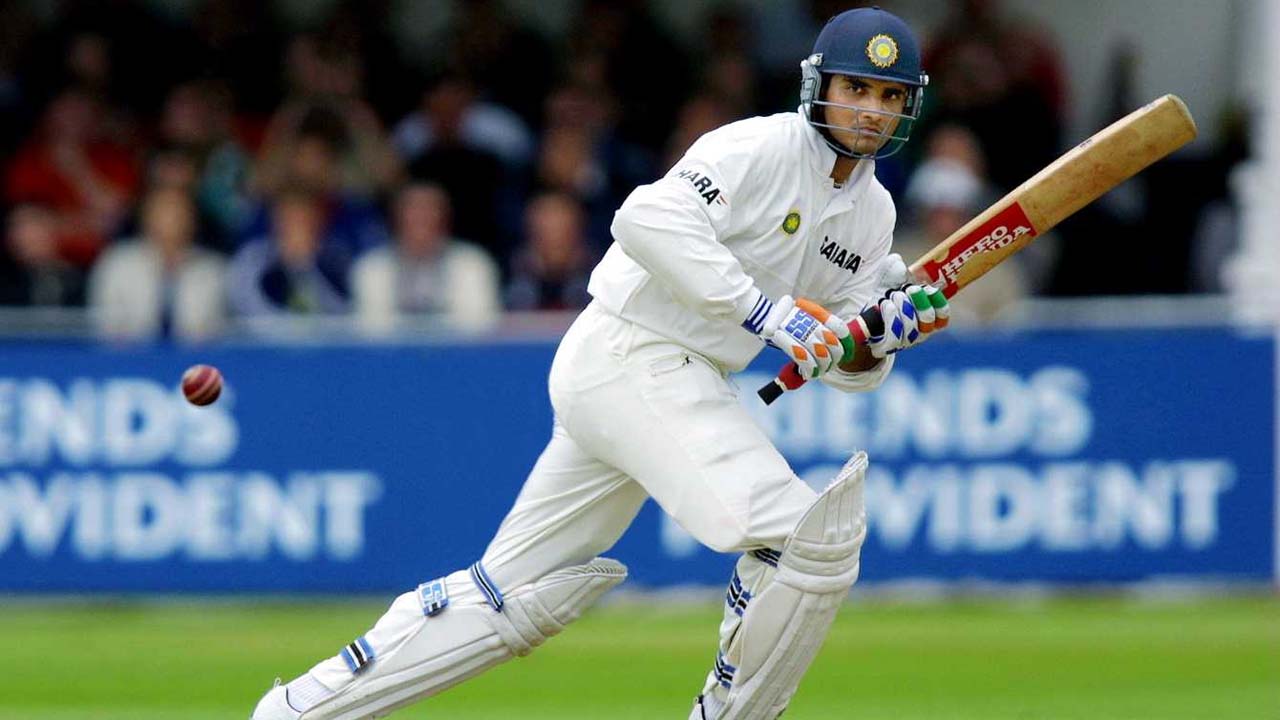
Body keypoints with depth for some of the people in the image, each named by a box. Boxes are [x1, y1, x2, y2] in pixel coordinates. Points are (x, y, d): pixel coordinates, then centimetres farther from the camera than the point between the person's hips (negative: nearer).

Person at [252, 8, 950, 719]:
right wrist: (763, 312, -29)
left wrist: (884, 333, -7)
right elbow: (649, 218, -27)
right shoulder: (761, 148, -12)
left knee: (517, 593, 11)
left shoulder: (872, 214, 14)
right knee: (805, 536, -19)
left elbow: (843, 364, 15)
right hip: (630, 358, -9)